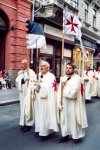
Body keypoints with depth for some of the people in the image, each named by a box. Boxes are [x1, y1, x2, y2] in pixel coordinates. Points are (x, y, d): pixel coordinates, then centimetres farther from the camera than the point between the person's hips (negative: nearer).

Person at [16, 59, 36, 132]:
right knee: (23, 107, 11)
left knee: (27, 108, -6)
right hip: (22, 92, 7)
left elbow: (34, 82, -12)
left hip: (28, 92, -6)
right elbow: (17, 81, 4)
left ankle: (28, 124, 4)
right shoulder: (19, 73, 12)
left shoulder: (31, 72, -8)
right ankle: (24, 123, 20)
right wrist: (22, 80, -12)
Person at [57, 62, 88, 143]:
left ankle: (75, 135, 19)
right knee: (64, 119, 12)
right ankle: (66, 135, 24)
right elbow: (60, 91, 4)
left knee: (73, 119, 2)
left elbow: (73, 91, -21)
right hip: (64, 103, 6)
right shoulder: (63, 78, 7)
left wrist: (66, 85, -14)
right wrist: (59, 101, -4)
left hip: (73, 103, -5)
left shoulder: (77, 78, -9)